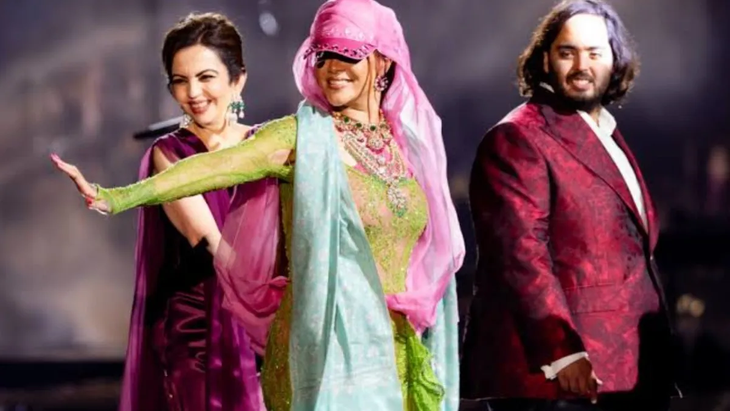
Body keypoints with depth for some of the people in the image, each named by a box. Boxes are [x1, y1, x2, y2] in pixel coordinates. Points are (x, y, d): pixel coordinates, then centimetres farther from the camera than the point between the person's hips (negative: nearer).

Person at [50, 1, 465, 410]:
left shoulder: (409, 141, 10)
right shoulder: (301, 136, -6)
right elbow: (215, 166, -20)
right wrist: (118, 198, -33)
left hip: (398, 357, 5)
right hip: (327, 352, -5)